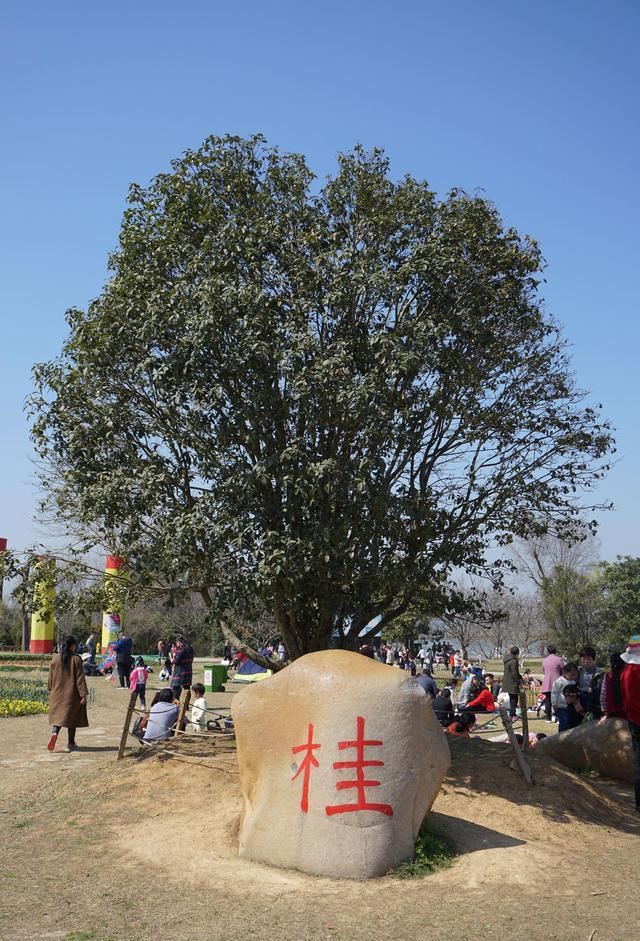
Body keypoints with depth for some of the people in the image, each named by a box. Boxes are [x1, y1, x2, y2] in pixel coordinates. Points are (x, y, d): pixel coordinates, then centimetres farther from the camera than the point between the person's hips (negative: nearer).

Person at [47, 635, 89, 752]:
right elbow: (80, 678, -13)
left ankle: (54, 733, -19)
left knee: (57, 715, 10)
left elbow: (51, 677, 8)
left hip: (57, 693, 3)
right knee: (71, 716, 9)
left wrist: (51, 689, 22)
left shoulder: (55, 658, -1)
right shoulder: (76, 659, -12)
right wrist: (83, 694, -10)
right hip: (72, 694, -3)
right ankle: (70, 743, 14)